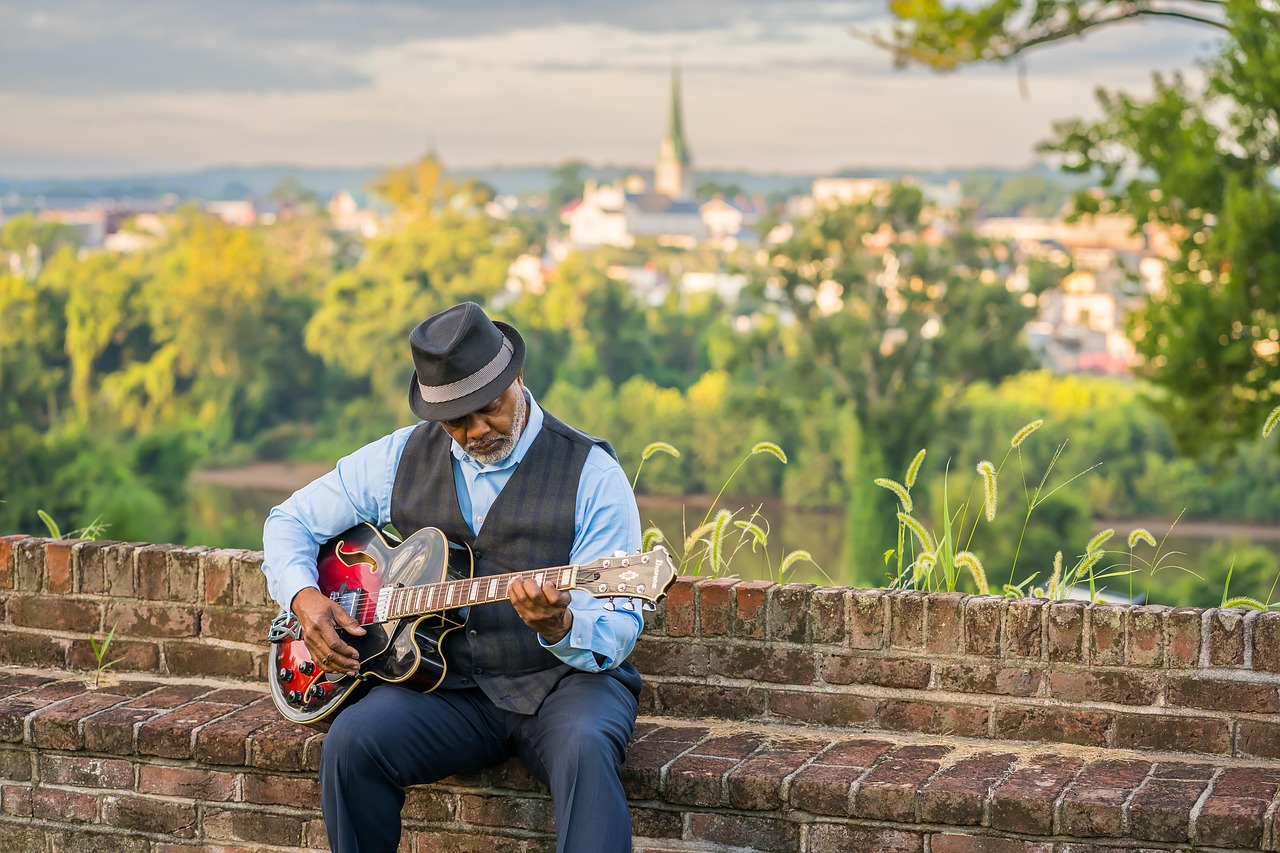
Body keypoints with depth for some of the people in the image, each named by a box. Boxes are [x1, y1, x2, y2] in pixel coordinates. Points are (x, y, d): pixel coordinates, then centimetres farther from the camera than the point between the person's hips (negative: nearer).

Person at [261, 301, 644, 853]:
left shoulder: (591, 473, -5)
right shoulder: (401, 458, 7)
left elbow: (618, 631, -9)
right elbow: (291, 519, 18)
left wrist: (560, 627, -32)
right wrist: (304, 597, -3)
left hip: (564, 678, -3)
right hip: (446, 685, 3)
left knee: (585, 747, -36)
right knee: (351, 742, -26)